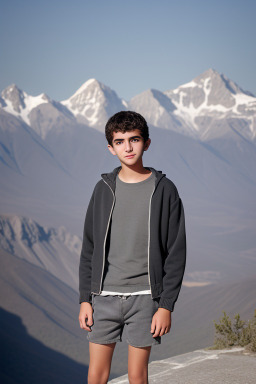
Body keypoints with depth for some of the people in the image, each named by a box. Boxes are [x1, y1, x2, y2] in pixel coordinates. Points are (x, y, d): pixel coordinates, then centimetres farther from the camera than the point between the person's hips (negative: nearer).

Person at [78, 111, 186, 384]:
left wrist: (166, 305, -8)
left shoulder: (164, 190, -2)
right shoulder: (104, 189, 5)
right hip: (105, 295, 2)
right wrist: (85, 299, 4)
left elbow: (176, 253, -2)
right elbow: (89, 248, 10)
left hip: (144, 297, -2)